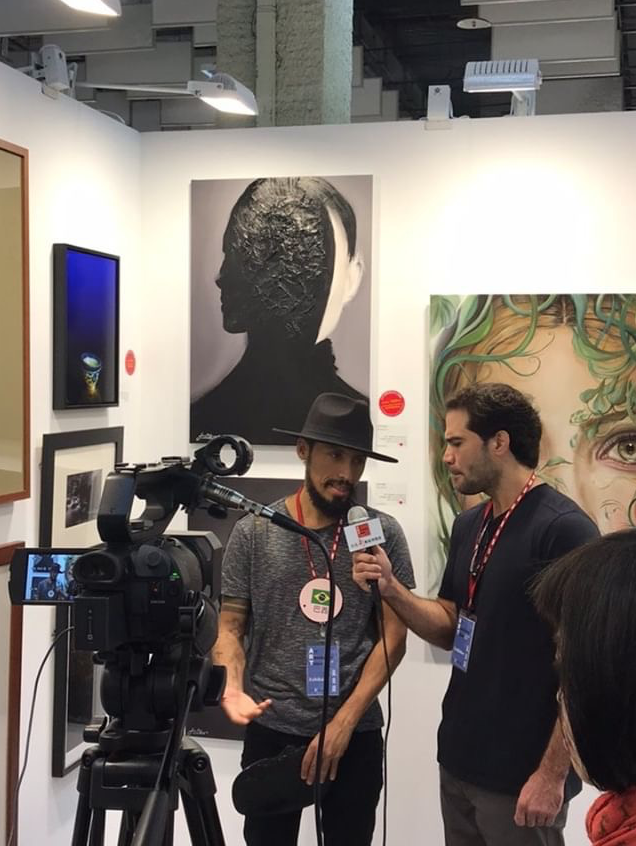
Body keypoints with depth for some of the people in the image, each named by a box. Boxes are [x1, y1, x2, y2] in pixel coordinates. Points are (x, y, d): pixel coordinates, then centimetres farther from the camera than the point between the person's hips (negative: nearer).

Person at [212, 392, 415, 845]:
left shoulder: (383, 533, -2)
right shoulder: (253, 531, -1)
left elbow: (394, 635, -3)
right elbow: (231, 625, 2)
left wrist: (344, 721, -10)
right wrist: (232, 688, -18)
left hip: (357, 734, 0)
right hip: (271, 731, 0)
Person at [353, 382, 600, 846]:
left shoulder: (564, 529, -16)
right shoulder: (469, 525, 7)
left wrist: (552, 774, -18)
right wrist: (391, 589, -5)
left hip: (522, 773, -7)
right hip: (460, 760, 7)